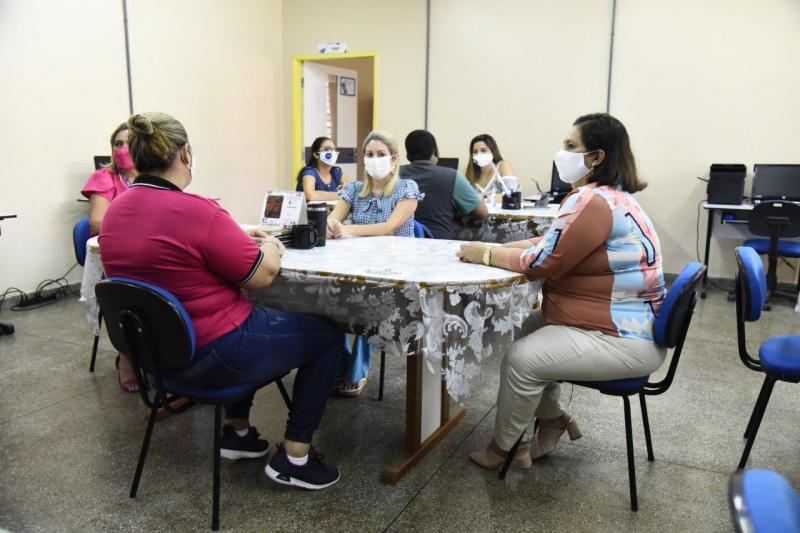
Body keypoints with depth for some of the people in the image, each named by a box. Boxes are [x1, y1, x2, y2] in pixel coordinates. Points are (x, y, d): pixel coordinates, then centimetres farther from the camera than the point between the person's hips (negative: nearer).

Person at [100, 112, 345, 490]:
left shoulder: (115, 211, 1)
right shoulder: (195, 211, -25)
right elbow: (263, 275, -19)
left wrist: (237, 239, 12)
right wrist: (271, 246, 2)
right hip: (210, 357, -9)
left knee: (252, 319, 35)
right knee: (328, 335, 8)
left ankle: (237, 431, 36)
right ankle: (294, 458, 11)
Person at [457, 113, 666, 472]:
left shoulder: (592, 202, -23)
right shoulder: (605, 195, 12)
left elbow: (543, 262, -22)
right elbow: (552, 242, 14)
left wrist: (485, 254, -10)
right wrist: (499, 248, 2)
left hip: (625, 340, -11)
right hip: (623, 324, 11)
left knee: (521, 358, -16)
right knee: (524, 332, 15)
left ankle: (502, 449, 7)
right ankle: (553, 420, 23)